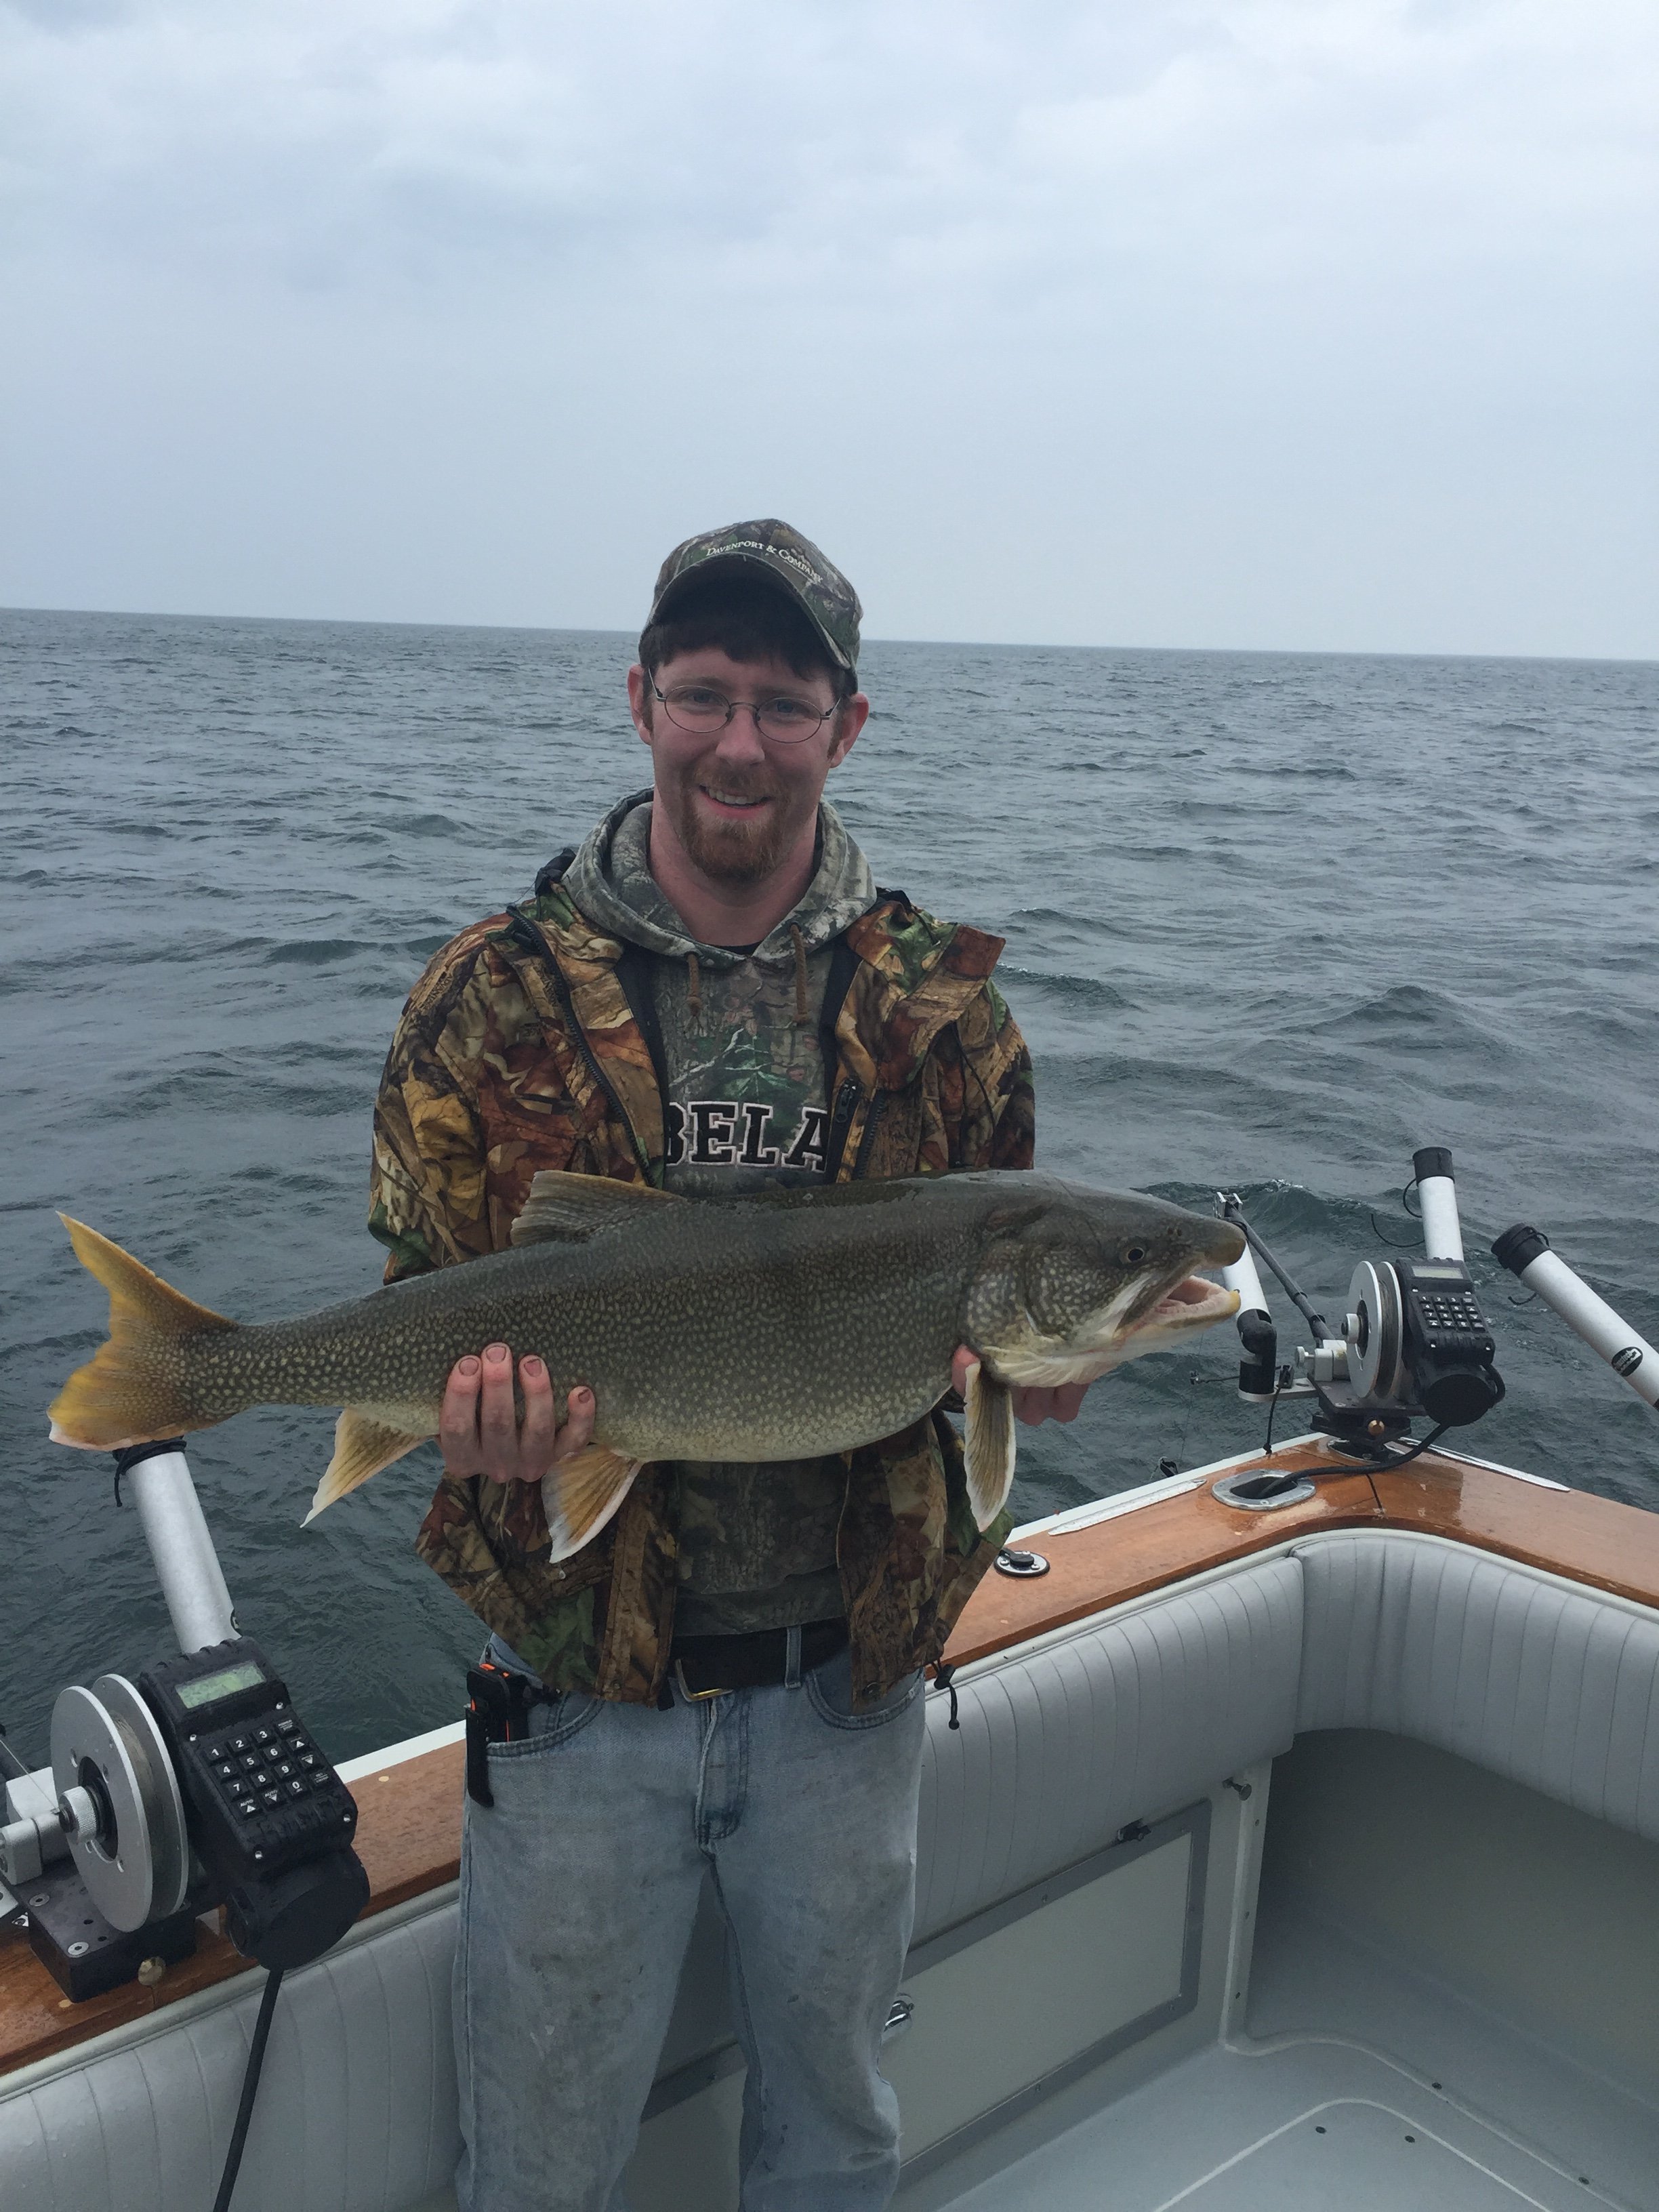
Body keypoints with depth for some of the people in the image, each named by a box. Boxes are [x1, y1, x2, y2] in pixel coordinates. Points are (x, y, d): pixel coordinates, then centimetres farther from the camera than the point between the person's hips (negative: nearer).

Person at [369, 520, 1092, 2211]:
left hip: (847, 1677, 2)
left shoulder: (941, 1004, -1)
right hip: (581, 1678, -1)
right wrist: (482, 1420, -24)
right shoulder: (497, 998, -7)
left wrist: (1020, 1366, -15)